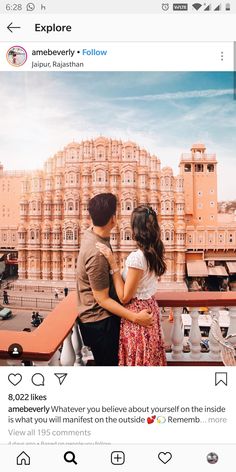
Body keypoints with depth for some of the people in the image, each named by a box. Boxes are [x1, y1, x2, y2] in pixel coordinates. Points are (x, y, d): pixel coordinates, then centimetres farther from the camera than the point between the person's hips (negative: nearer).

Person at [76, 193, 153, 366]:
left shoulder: (92, 234, -3)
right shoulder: (97, 254, -32)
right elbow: (102, 299, -25)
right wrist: (135, 317, -23)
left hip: (101, 317, 9)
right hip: (99, 322, -9)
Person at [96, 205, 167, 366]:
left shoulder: (137, 257, -27)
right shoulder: (155, 252, -2)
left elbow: (124, 297, -21)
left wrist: (113, 264, -24)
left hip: (137, 313, -8)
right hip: (150, 307, 8)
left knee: (137, 359, 12)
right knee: (150, 357, 24)